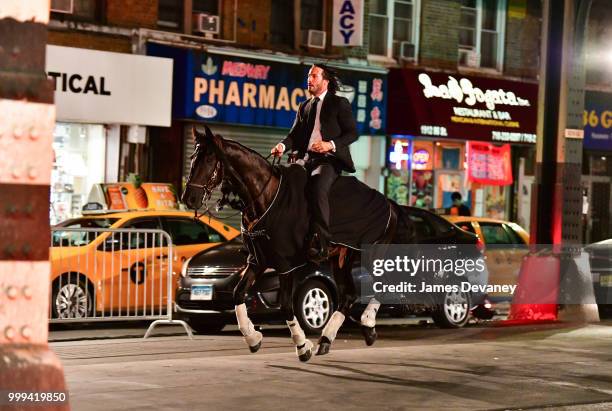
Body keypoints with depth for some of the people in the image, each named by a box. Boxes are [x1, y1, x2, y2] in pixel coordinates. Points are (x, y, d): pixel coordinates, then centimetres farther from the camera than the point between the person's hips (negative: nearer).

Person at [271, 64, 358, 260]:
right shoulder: (304, 107, 23)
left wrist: (331, 145, -16)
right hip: (306, 159, 6)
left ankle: (322, 243, -33)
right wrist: (283, 145, -8)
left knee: (317, 188, -34)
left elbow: (352, 132, 1)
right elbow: (295, 134, 15)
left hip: (329, 159, -6)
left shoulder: (339, 104, 7)